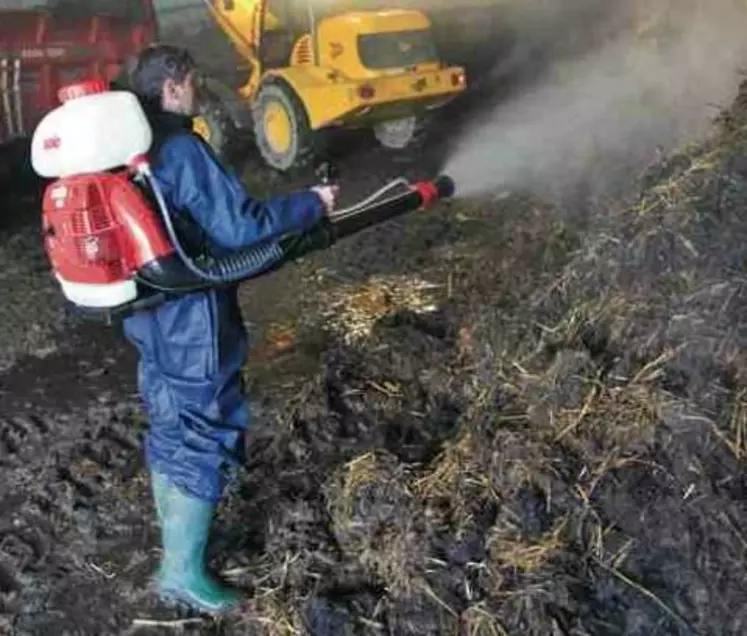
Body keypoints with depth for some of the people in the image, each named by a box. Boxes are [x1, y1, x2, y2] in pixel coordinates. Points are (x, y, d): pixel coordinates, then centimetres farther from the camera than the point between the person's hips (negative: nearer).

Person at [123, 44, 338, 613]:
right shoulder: (182, 150, -20)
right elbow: (239, 228, -23)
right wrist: (313, 204, -12)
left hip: (148, 316, 9)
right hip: (191, 323, -9)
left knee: (170, 427, 20)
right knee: (207, 434, 2)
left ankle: (176, 541, 35)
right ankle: (183, 571, 11)